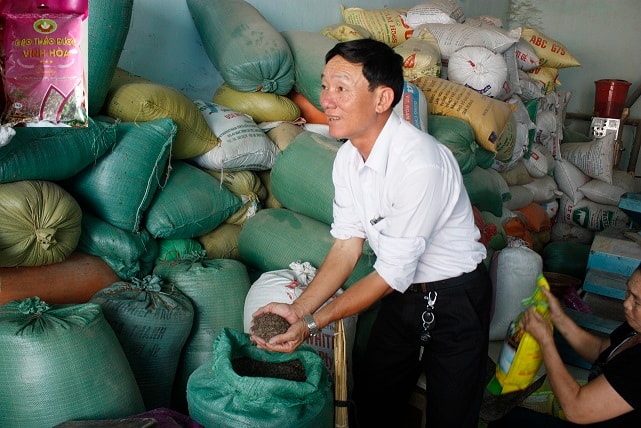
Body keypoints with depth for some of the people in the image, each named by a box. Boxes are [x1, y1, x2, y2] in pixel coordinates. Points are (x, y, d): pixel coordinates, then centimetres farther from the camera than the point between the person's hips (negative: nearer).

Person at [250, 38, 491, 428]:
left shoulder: (420, 162, -32)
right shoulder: (348, 157, -7)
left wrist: (314, 323, -23)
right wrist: (299, 310, -17)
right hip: (405, 290, 6)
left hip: (455, 296, -6)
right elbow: (347, 245, -6)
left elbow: (394, 271, -26)